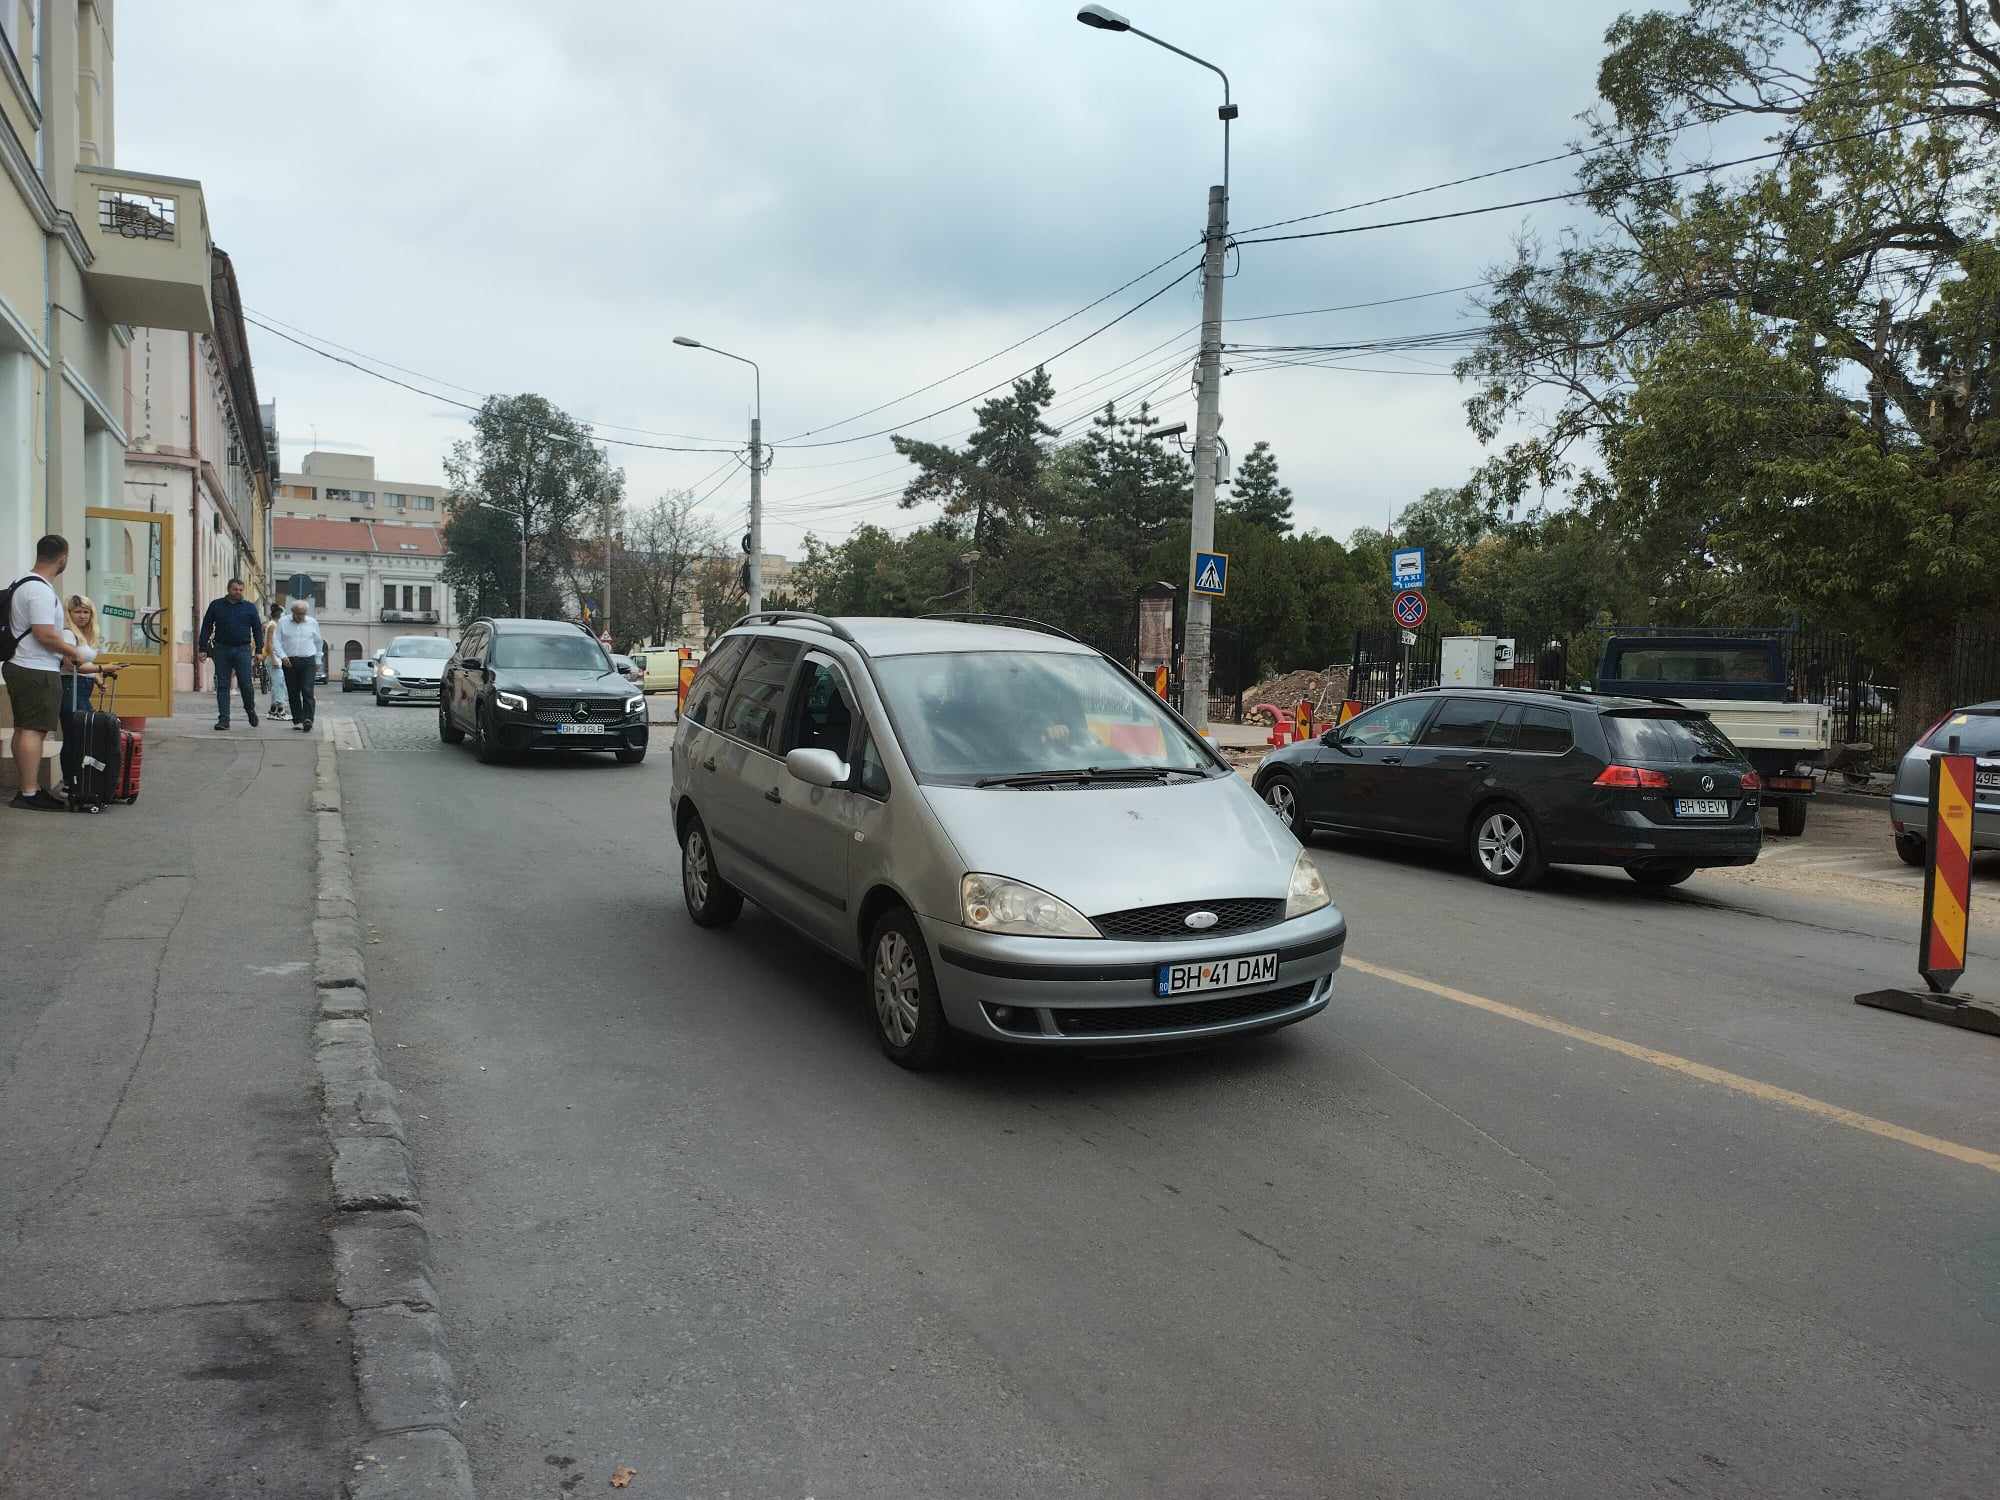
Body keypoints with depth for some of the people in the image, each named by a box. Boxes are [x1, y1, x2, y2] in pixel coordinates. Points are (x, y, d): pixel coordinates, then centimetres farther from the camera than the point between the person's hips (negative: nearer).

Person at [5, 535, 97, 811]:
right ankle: (29, 794, -10)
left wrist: (63, 650, 22)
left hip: (20, 666, 11)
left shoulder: (24, 583, 15)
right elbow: (45, 634, -23)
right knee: (34, 730, -9)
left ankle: (29, 788, 21)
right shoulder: (41, 590, -18)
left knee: (24, 729, 14)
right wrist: (74, 652, -10)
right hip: (38, 671, -11)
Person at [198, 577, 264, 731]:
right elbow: (206, 627, 10)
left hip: (242, 650, -1)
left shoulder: (249, 607, 8)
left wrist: (259, 650, 2)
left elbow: (258, 630, 10)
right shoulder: (216, 605, 8)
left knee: (246, 684, -5)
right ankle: (223, 719, 4)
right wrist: (203, 648, 3)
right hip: (221, 649, 1)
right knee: (222, 686, 1)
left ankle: (250, 710, 21)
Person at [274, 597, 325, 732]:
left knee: (307, 691, -13)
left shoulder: (313, 623, 8)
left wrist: (318, 661, 19)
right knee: (293, 693, 4)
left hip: (308, 661, -1)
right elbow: (277, 641, 4)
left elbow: (318, 643, 17)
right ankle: (297, 720, 9)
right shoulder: (283, 622, 5)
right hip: (289, 662, 1)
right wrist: (283, 656, -10)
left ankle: (308, 719, -19)